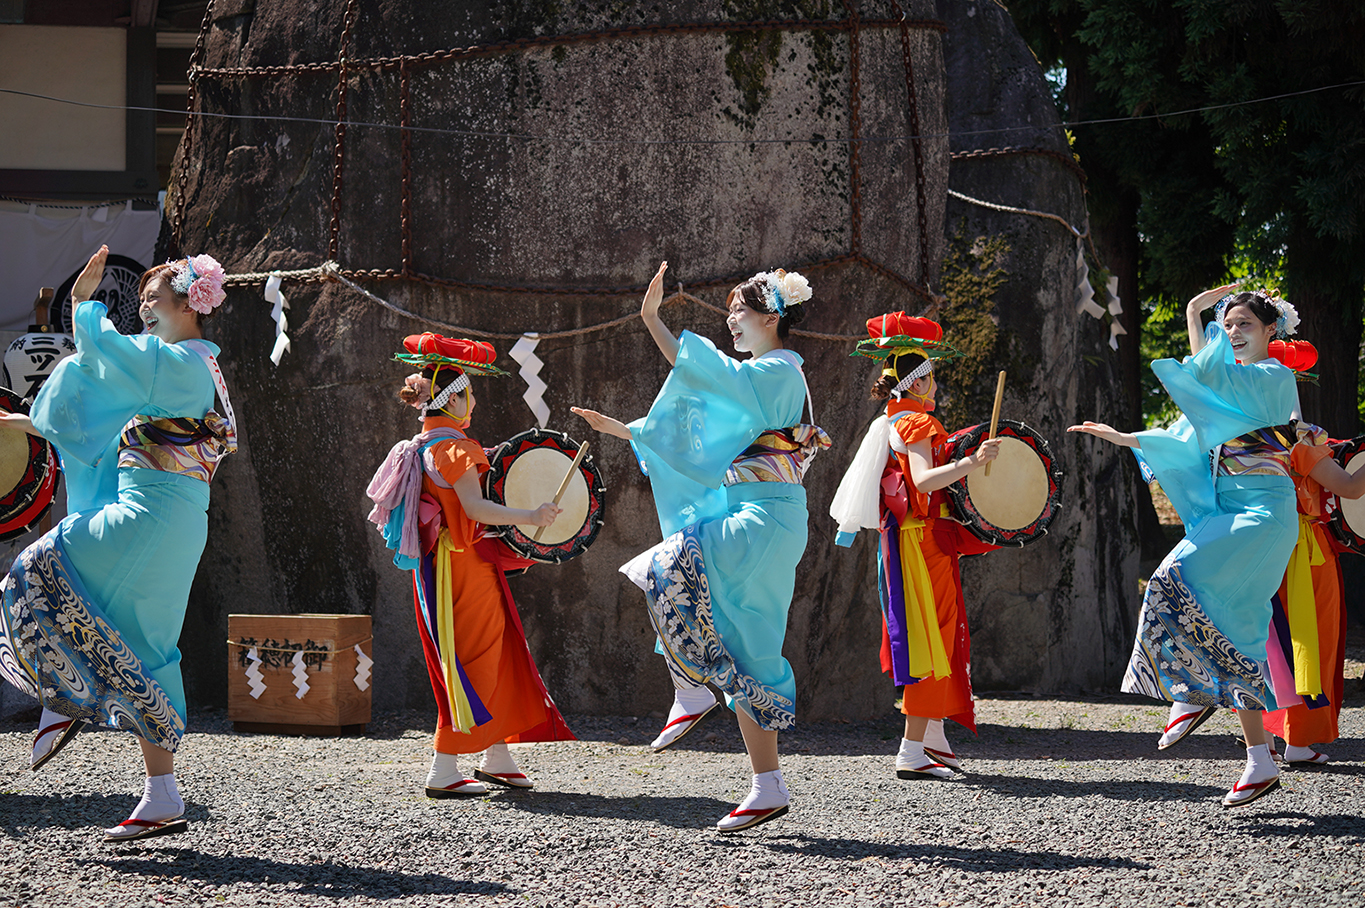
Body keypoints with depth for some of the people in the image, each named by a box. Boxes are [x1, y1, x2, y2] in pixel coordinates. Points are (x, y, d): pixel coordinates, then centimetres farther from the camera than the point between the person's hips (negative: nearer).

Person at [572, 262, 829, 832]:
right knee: (743, 660, 5)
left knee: (667, 570, -28)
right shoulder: (755, 379, 23)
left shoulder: (778, 373, -6)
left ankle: (691, 691, -18)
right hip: (741, 518, 10)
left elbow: (704, 374, -22)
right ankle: (769, 788, 4)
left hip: (764, 518, -10)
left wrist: (653, 319, -24)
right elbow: (692, 438, 30)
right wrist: (618, 429, 29)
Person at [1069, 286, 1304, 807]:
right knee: (1235, 629, 0)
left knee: (1183, 578, -28)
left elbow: (1208, 373, -18)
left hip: (1262, 510, -9)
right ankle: (1261, 764, -1)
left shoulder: (1273, 378, -3)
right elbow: (1187, 440, 29)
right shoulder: (1232, 383, 23)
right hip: (1227, 511, 9)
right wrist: (1124, 438, 26)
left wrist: (1194, 316, -8)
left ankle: (1192, 691, -13)